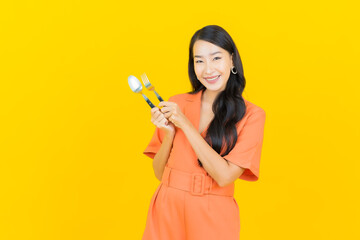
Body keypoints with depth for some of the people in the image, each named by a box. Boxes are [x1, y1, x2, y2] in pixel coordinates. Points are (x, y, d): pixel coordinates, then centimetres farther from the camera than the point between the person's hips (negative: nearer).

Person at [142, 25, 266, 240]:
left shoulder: (251, 115, -6)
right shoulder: (177, 104, 2)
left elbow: (224, 176, -16)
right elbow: (159, 172, 4)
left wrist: (185, 124, -16)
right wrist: (169, 132, -12)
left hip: (212, 217, -2)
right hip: (166, 209, 2)